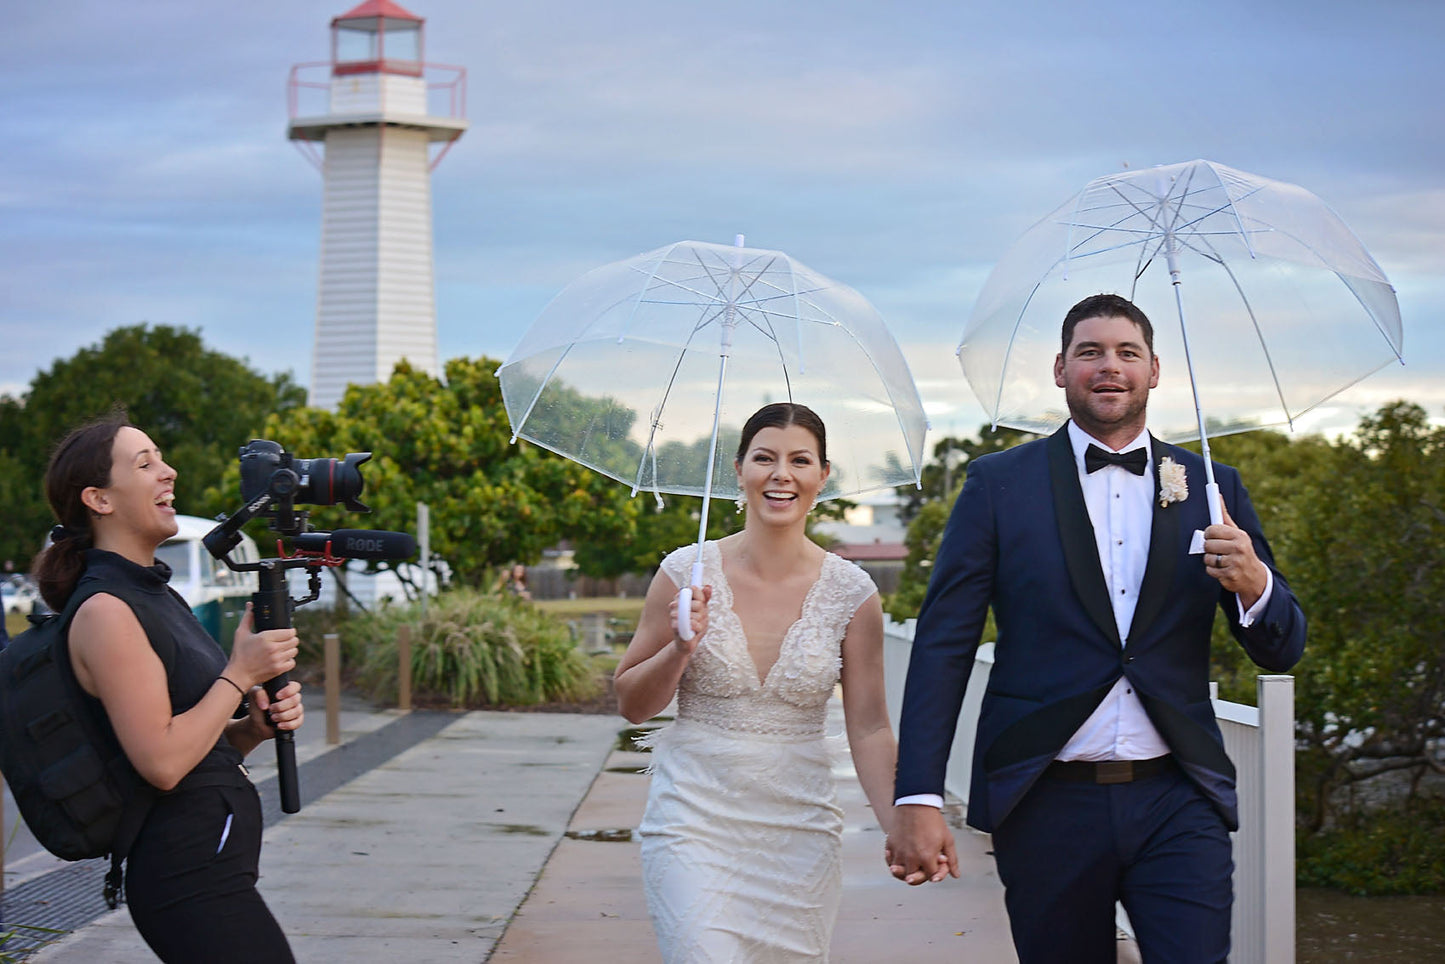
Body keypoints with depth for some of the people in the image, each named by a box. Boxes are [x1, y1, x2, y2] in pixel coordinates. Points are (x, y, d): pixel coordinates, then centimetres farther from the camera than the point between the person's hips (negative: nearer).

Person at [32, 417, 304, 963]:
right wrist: (241, 675, -13)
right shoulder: (106, 613, -15)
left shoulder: (157, 594, 14)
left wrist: (255, 725, -1)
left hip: (210, 869, 10)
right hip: (191, 874, -10)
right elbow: (163, 762, -21)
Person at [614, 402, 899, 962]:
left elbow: (868, 726, 0)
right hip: (695, 816, -2)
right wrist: (680, 649, -15)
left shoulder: (851, 592, -1)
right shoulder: (688, 574, -4)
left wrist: (901, 829, -13)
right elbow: (632, 705, 4)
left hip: (801, 826, 2)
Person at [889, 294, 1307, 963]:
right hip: (1047, 803, -1)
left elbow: (1282, 652, 9)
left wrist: (1253, 584, -14)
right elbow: (943, 644, -1)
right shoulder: (1000, 483, 4)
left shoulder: (1212, 489, 9)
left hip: (1177, 805, 1)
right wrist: (918, 797, -9)